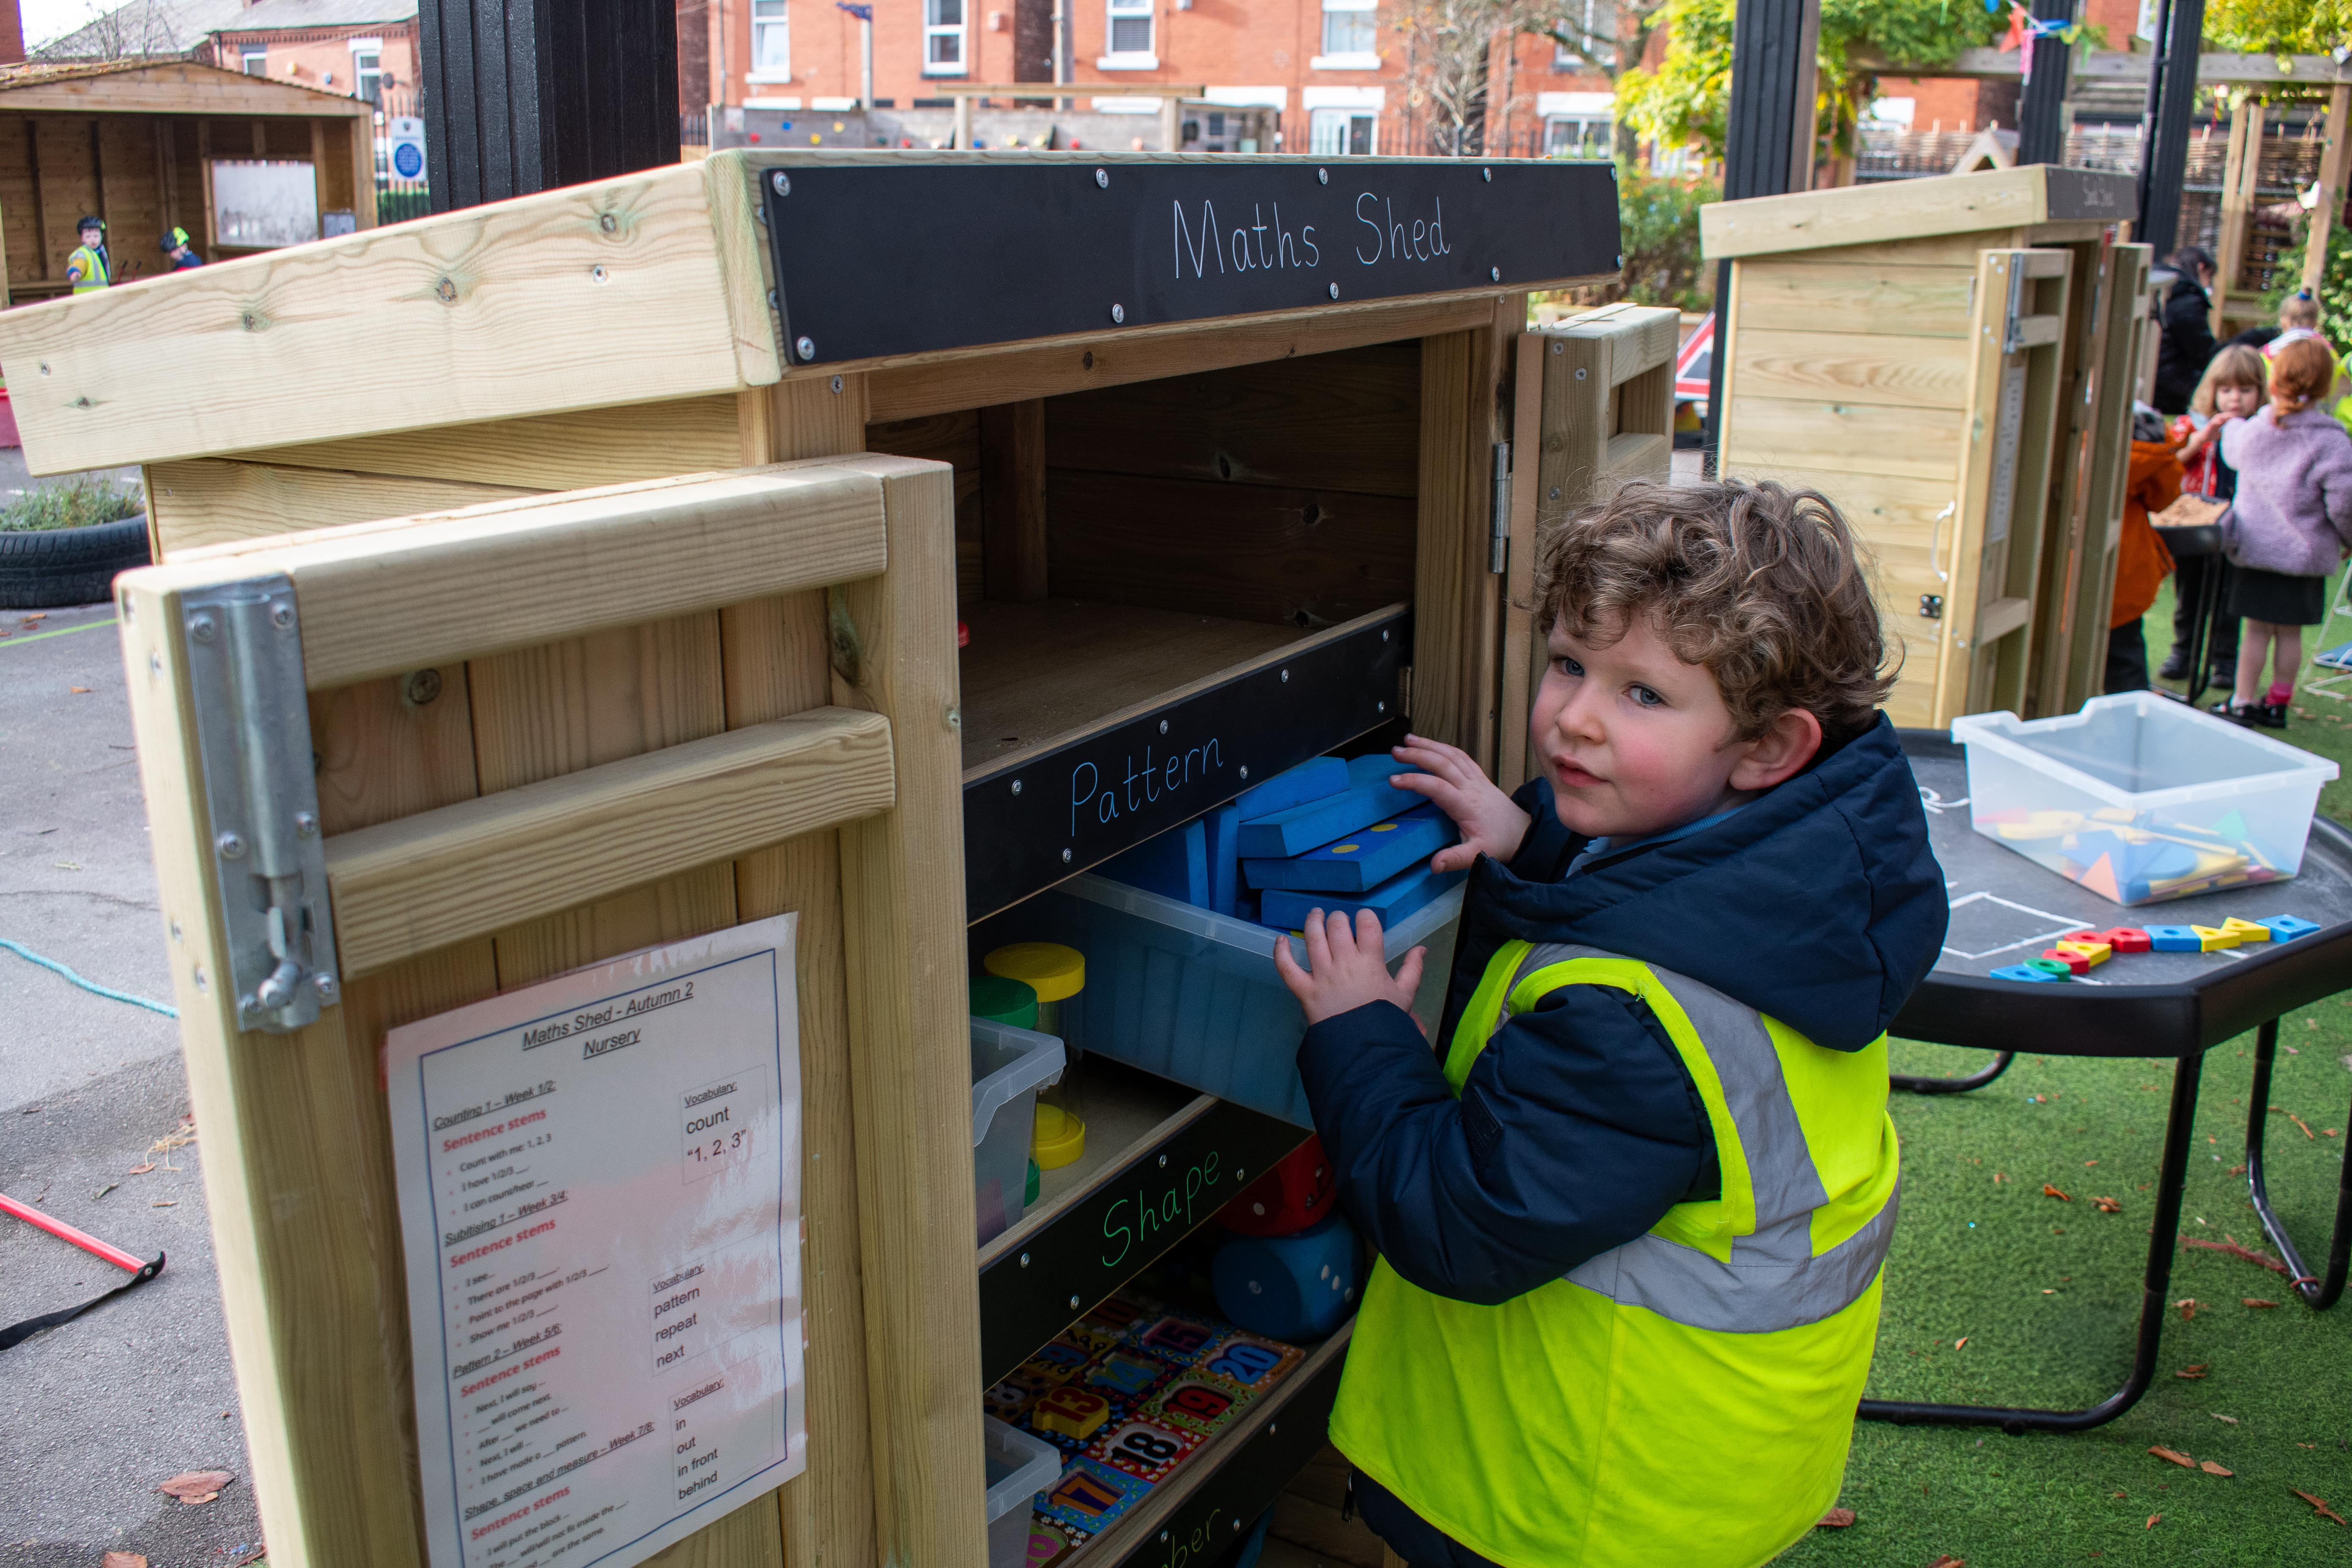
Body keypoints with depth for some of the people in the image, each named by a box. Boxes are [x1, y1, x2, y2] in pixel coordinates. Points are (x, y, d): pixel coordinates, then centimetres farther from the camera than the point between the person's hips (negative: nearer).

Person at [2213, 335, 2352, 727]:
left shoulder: (2251, 430, -3)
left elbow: (2232, 451, 21)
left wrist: (2232, 422, 42)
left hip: (2253, 547, 2)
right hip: (2306, 552, -2)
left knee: (2257, 629, 8)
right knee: (2290, 633, 9)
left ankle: (2243, 702, 11)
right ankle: (2278, 703, 18)